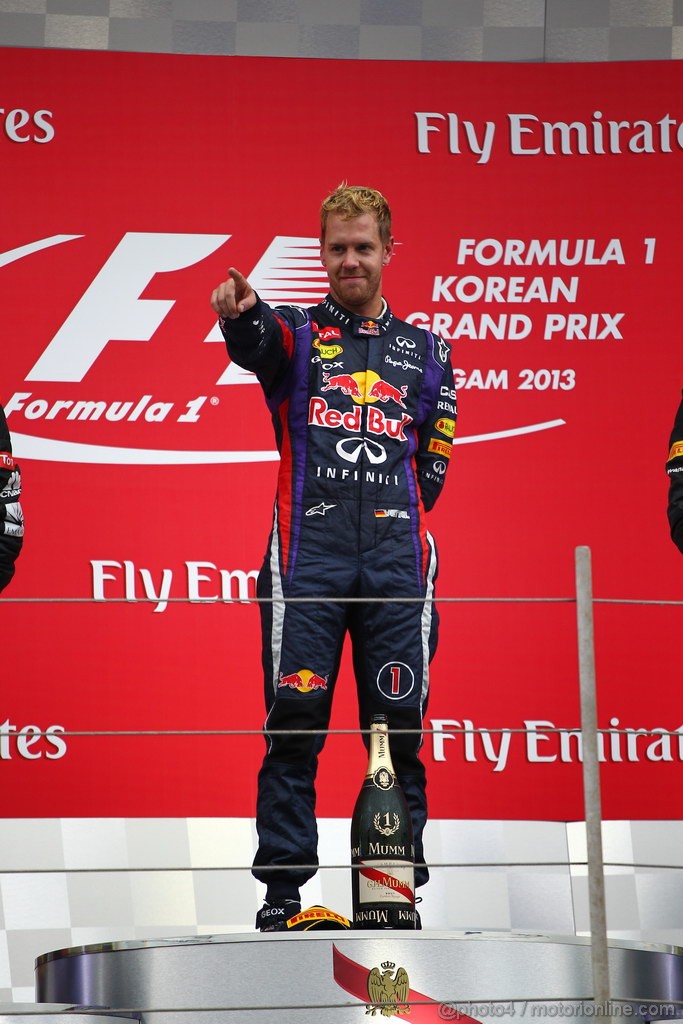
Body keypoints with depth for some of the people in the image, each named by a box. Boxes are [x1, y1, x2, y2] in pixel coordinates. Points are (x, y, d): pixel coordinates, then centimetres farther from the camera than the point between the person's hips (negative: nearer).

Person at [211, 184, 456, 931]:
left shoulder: (426, 351, 19)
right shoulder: (297, 334, 11)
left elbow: (431, 465, 18)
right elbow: (257, 340, -14)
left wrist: (387, 508, 2)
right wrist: (239, 312, -37)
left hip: (395, 558, 2)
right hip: (307, 558, -2)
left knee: (398, 729, -1)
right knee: (295, 723, -5)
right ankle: (282, 891, -3)